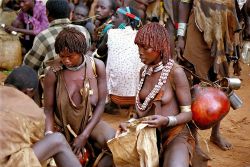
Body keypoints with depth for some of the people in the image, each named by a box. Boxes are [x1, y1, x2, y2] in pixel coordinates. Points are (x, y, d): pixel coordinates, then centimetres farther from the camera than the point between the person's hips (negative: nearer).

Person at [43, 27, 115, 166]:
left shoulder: (97, 66, -12)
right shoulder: (54, 74, -14)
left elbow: (101, 104, -9)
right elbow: (48, 109, -8)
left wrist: (84, 135, -16)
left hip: (89, 121, 1)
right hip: (63, 125, 0)